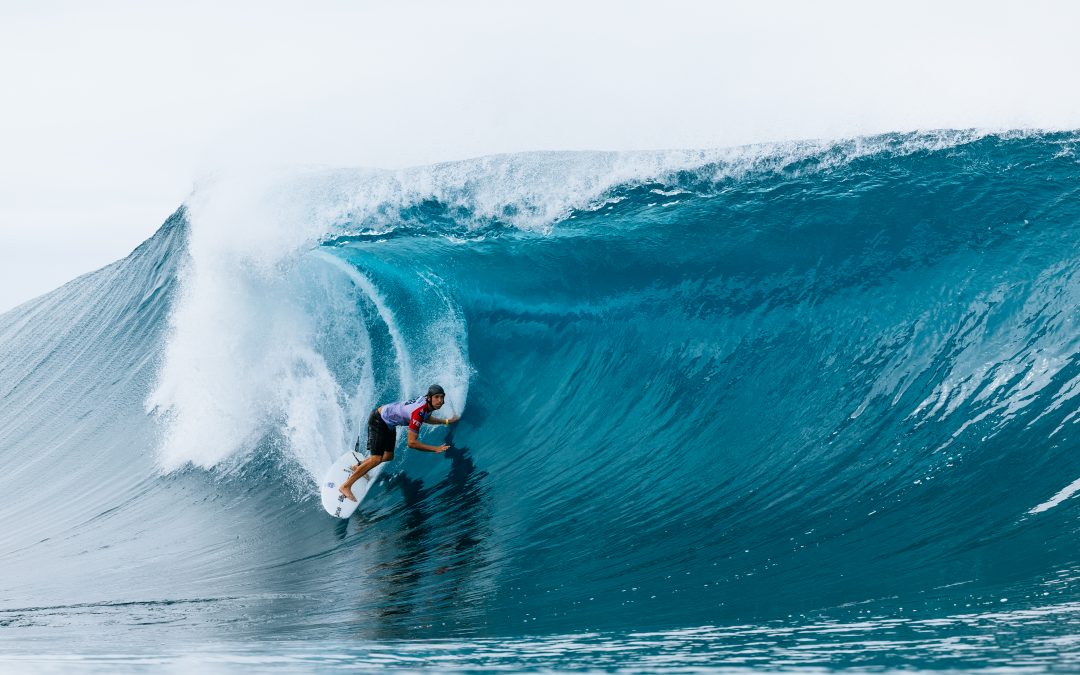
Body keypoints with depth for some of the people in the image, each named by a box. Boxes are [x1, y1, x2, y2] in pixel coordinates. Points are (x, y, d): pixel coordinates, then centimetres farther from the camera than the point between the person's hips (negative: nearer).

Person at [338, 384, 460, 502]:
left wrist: (446, 421, 11)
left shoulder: (429, 403, -10)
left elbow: (425, 418, 17)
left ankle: (358, 467, 40)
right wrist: (435, 449, -34)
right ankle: (346, 486, -14)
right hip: (378, 420, -9)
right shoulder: (419, 411, -37)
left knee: (388, 456, 17)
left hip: (389, 422, 9)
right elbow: (412, 443, -37)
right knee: (376, 458, -19)